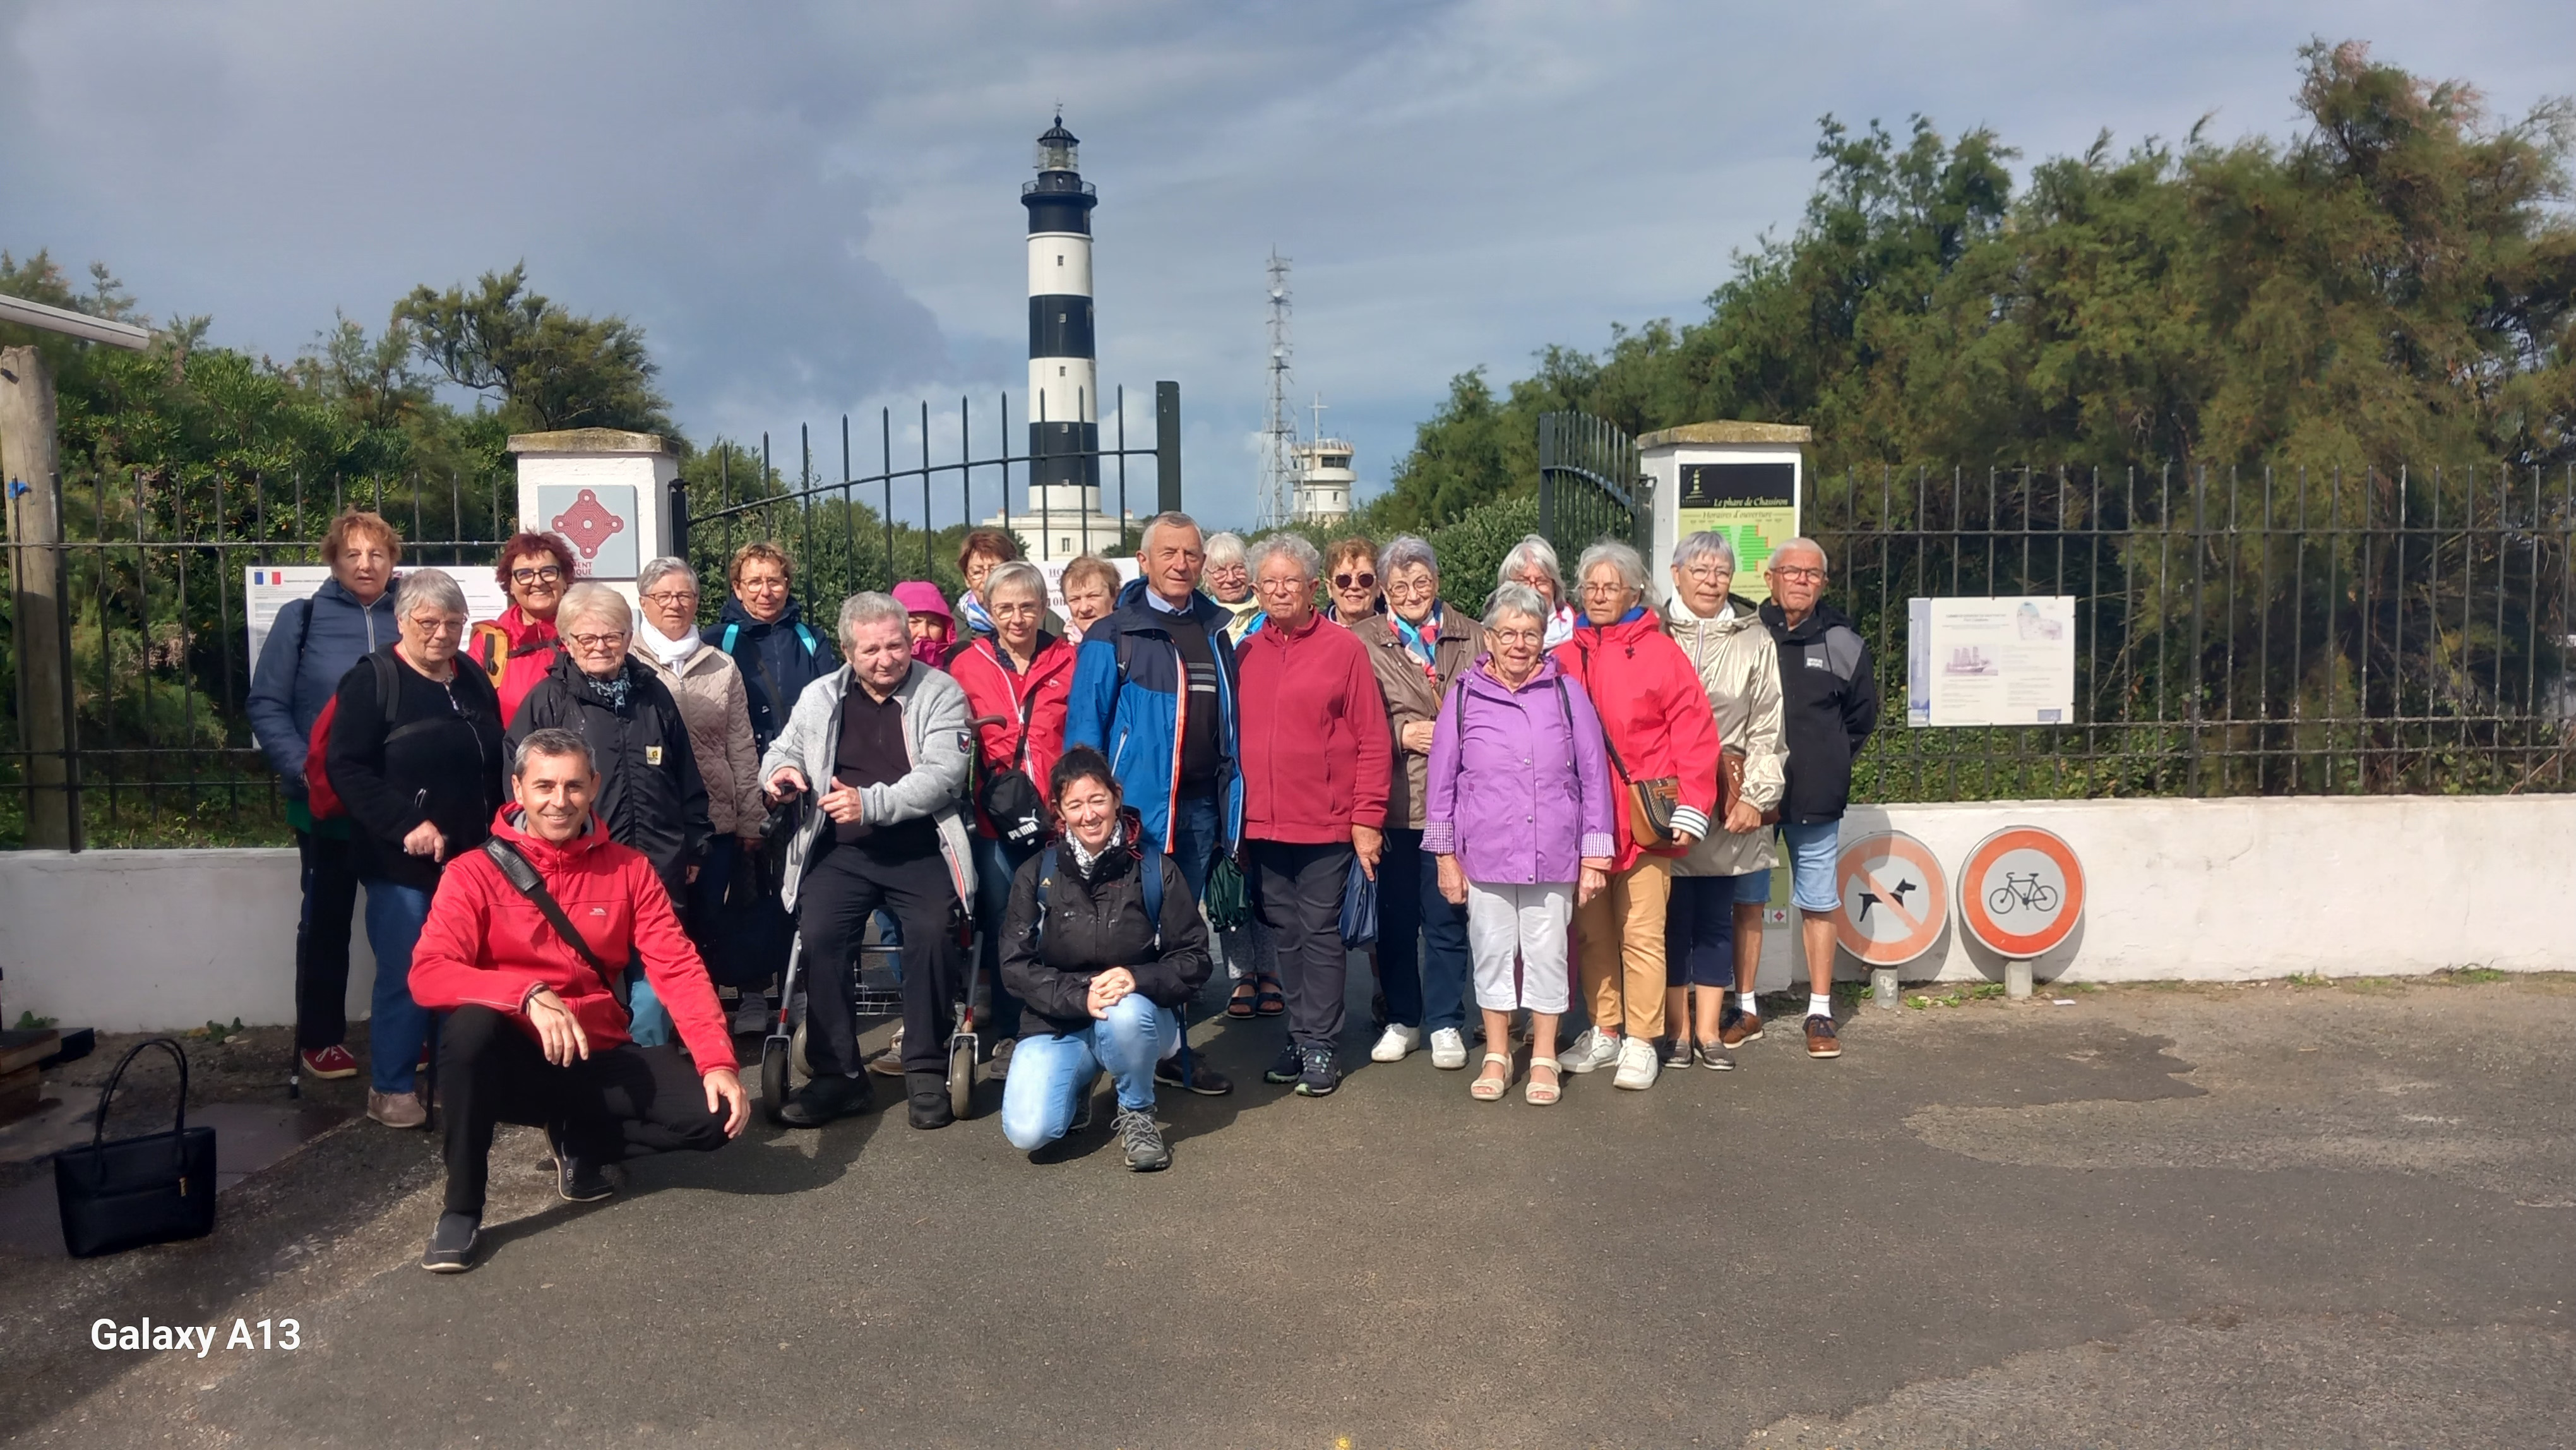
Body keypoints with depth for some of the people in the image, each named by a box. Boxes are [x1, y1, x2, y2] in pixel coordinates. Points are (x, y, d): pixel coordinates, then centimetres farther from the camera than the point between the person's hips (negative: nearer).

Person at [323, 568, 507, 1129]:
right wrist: (407, 824, -21)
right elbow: (346, 767, -14)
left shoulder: (475, 684, 14)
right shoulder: (372, 682, -6)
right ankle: (391, 1088, 12)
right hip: (402, 863, -5)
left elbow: (496, 767, 21)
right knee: (404, 975, -1)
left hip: (472, 858, 6)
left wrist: (497, 830, 10)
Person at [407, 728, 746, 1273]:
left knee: (718, 1111, -19)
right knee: (470, 1026, -36)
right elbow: (428, 975, -19)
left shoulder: (629, 869, 1)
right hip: (513, 1061, -2)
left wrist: (719, 1061, -19)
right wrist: (529, 996, -35)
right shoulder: (476, 872, -6)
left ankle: (580, 1143, 10)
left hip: (597, 1060, 2)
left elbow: (679, 970, -5)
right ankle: (460, 1210, -16)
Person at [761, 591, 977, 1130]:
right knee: (820, 935, -21)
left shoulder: (941, 693, 1)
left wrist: (872, 803, -22)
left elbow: (944, 774, -10)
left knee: (933, 933, -26)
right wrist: (781, 769, -3)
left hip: (920, 849, -2)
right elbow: (782, 749, 23)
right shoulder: (820, 696, 13)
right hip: (842, 851, 3)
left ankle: (926, 1072, -9)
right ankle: (837, 1075, -7)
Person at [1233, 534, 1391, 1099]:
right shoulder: (1246, 654, 8)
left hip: (1326, 825, -4)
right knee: (1287, 935, 12)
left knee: (1320, 934, 2)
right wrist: (1234, 818, 9)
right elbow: (1235, 740, 12)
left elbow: (1373, 743, -5)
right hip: (1263, 825, 4)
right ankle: (1299, 1037, 24)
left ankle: (1319, 1046, 12)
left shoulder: (1344, 649, -3)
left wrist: (1367, 819, -9)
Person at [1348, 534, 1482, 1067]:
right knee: (1395, 916, 9)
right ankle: (1402, 1020, 24)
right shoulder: (1363, 642, 4)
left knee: (1446, 916, 5)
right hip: (1393, 799, 0)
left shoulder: (1472, 638, 7)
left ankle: (1445, 1023, 18)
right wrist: (1401, 733, -11)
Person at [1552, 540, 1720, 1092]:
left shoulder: (1660, 653, -2)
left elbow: (1695, 733, -5)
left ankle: (1640, 1041, 9)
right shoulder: (1565, 658, 9)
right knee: (1594, 932, 11)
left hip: (1644, 821, -4)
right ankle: (1603, 1031, 24)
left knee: (1642, 933, -1)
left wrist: (1690, 809, -10)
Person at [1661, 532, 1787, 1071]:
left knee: (1717, 916, 5)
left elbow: (1767, 728, 5)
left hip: (1727, 801, 1)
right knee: (1671, 916, 2)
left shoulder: (1754, 640, 7)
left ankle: (1709, 1031, 13)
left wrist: (1755, 797, -3)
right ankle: (1677, 1031, 11)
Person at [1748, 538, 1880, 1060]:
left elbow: (1861, 715, 16)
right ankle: (1745, 1008, 18)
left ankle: (1820, 1013, 16)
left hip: (1815, 800, 1)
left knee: (1819, 904, 6)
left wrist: (1831, 767, 12)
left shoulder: (1844, 643, 2)